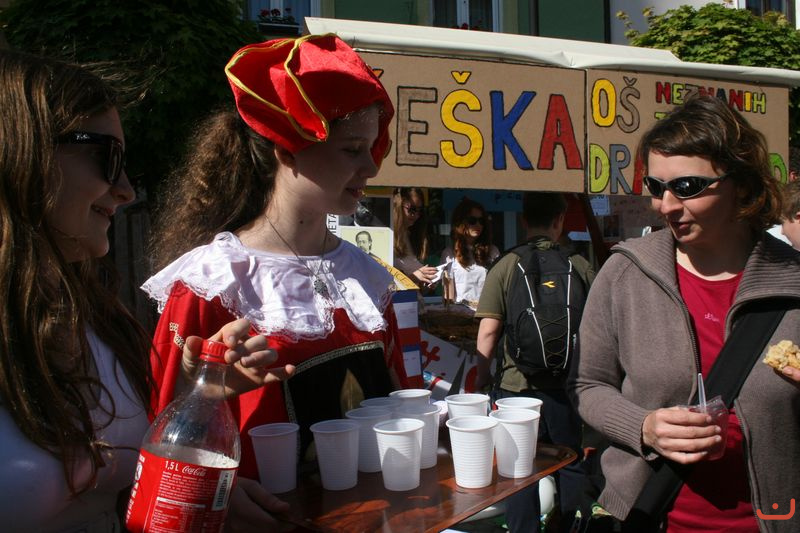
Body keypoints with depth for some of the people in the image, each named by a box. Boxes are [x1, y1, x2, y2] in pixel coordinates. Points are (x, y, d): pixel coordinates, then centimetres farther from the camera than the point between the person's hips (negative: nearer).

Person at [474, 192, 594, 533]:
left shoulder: (505, 266, -7)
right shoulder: (580, 266, -2)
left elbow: (488, 329, -11)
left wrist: (482, 375, 2)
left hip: (517, 385, -1)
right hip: (568, 383, 2)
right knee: (571, 464, 18)